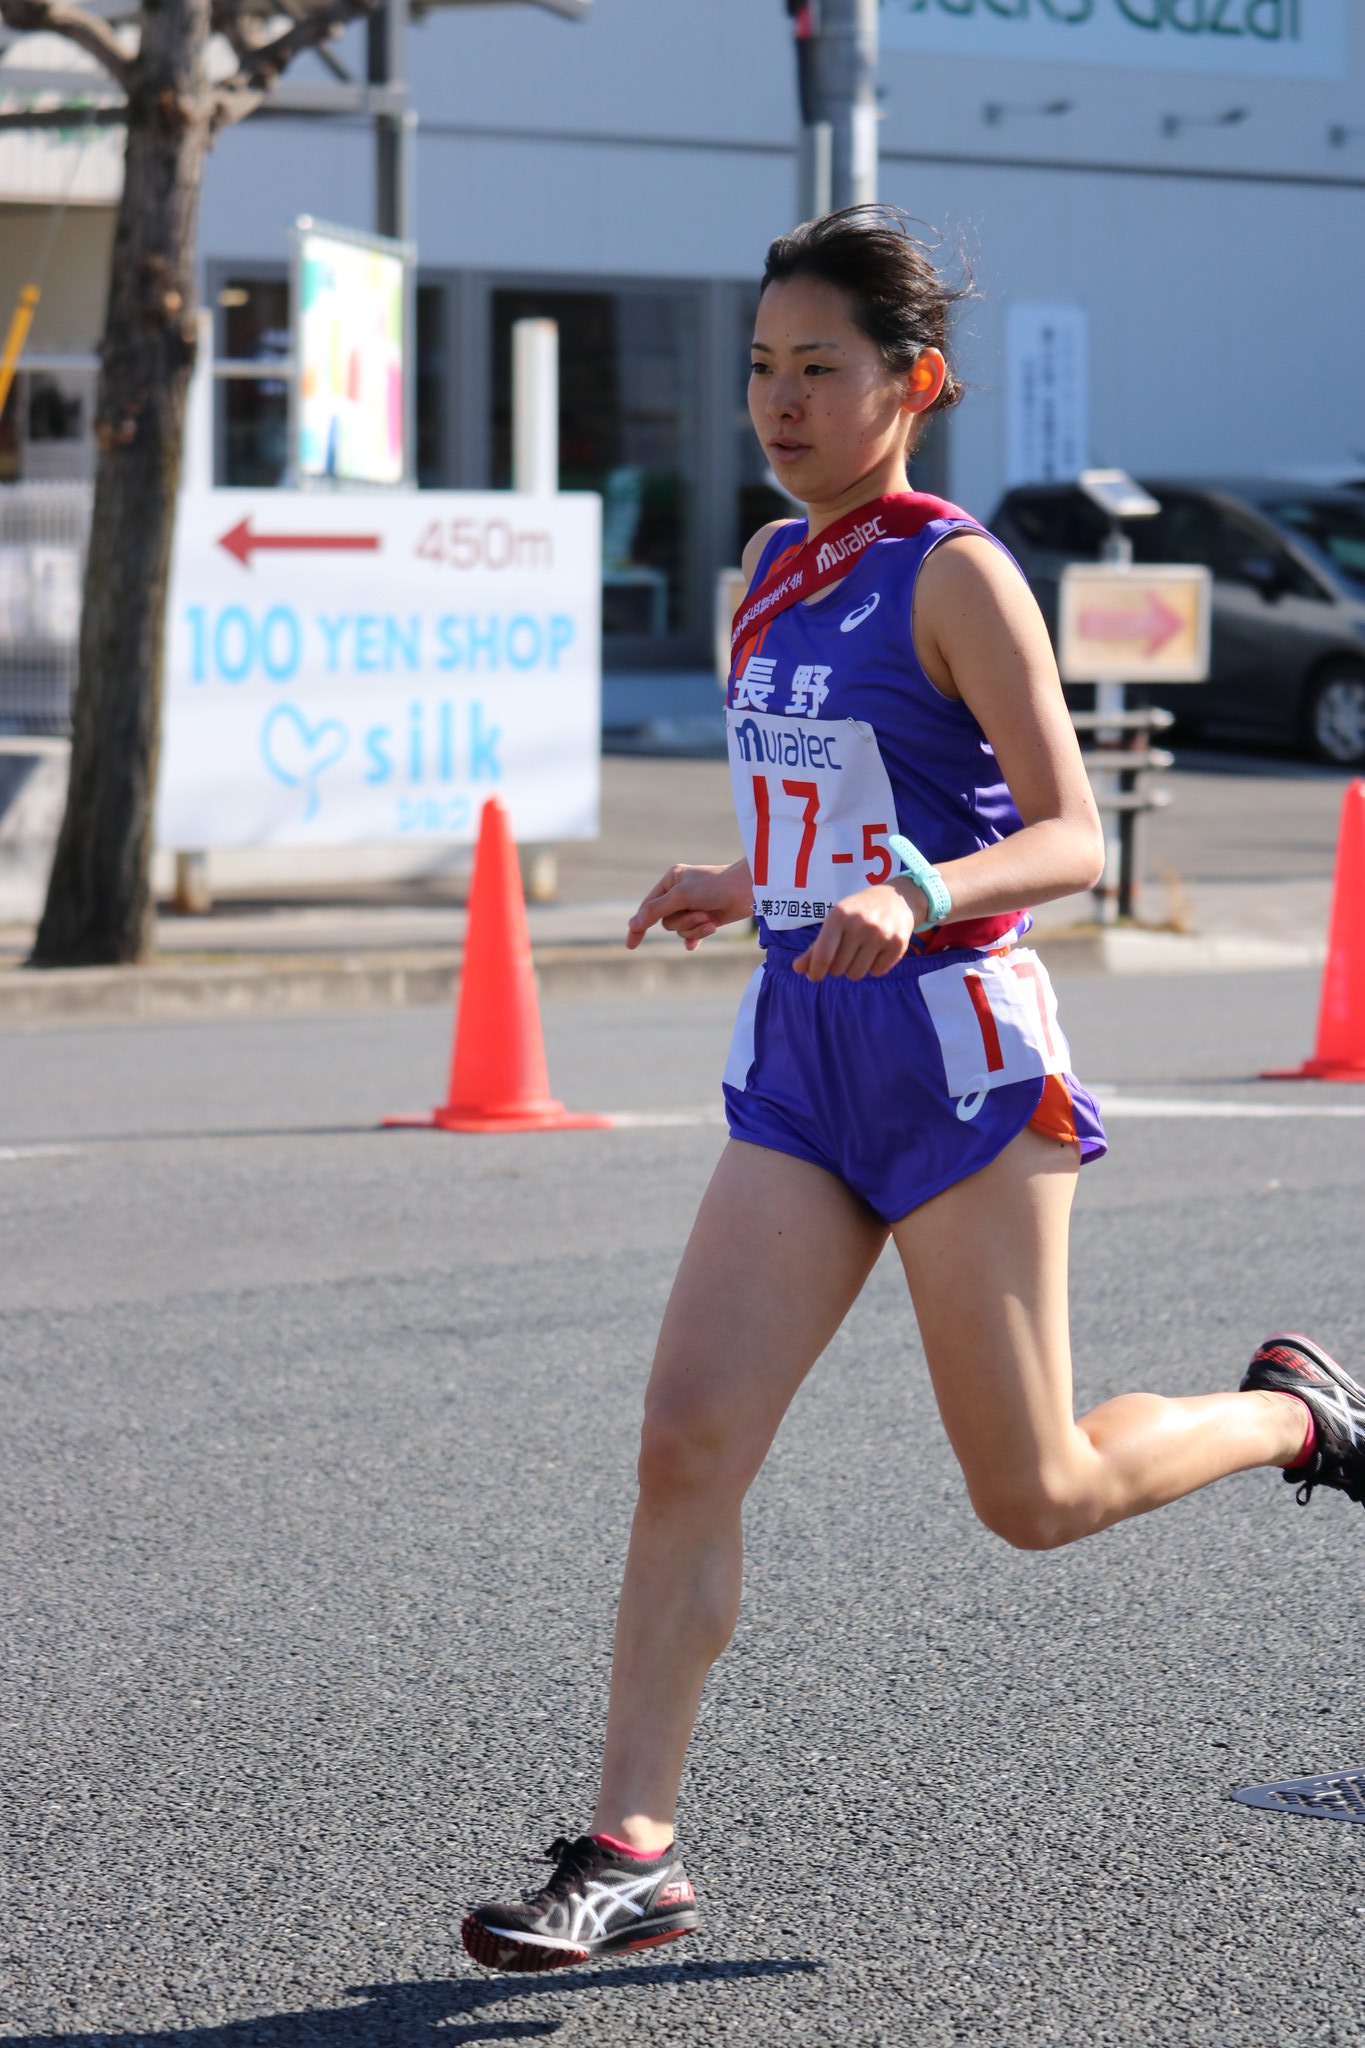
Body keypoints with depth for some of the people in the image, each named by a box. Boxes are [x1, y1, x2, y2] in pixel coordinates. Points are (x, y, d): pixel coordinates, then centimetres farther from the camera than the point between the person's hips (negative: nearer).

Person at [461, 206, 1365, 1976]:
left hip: (955, 1049, -6)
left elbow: (1073, 839, -16)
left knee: (1035, 1496, 3)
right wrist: (743, 886, 15)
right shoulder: (773, 572, 12)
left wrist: (916, 897, -32)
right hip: (799, 1061, 6)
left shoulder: (953, 573, -10)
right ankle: (633, 1850, -5)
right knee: (687, 1443, -7)